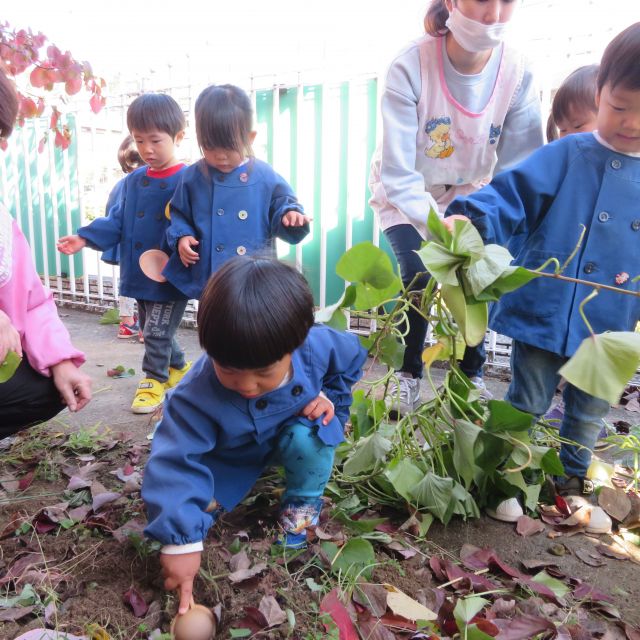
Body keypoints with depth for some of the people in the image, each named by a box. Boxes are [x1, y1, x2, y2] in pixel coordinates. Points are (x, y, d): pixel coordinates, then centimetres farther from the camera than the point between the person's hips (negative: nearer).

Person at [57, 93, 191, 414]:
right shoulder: (133, 181, 7)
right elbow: (117, 221, 9)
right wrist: (86, 238, -3)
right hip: (140, 274, 7)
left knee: (157, 331, -1)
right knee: (154, 331, 19)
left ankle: (154, 380, 20)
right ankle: (178, 368, 41)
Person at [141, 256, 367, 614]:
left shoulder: (319, 347, -32)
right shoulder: (199, 395, -39)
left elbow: (352, 357, -7)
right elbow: (177, 462, -38)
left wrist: (330, 397, -18)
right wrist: (180, 540, -42)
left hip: (288, 436, 1)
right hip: (229, 455, 0)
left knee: (309, 437, -31)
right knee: (199, 501, -15)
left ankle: (303, 505, -2)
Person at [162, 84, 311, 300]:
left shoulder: (265, 177, -4)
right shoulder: (193, 177, 1)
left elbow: (281, 208, 3)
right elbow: (179, 215, 12)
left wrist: (290, 215, -19)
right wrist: (181, 237, -7)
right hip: (208, 281, 2)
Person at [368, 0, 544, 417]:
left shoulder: (518, 74, -21)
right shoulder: (411, 68, -31)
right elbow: (398, 175, -34)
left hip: (466, 193, 3)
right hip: (407, 194, -2)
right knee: (419, 276, -19)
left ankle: (472, 374, 18)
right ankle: (409, 374, 9)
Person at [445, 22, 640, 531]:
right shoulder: (564, 157, -6)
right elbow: (512, 195, -14)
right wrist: (470, 218, -33)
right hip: (543, 314, -3)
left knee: (589, 412, 21)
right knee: (527, 403, 12)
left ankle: (574, 479, 45)